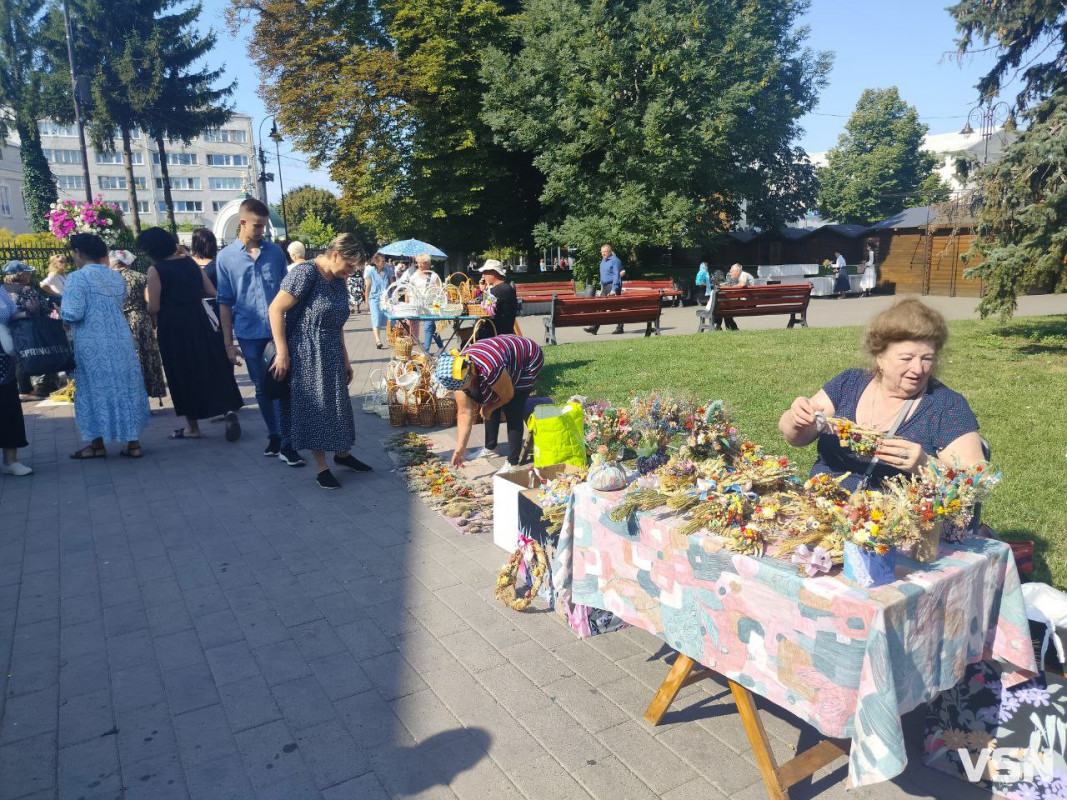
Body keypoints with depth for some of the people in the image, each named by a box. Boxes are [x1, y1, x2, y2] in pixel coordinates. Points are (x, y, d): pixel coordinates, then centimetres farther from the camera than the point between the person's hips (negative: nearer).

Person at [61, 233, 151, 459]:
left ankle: (98, 444, 17)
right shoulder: (116, 276, 8)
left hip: (93, 346, -5)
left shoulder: (77, 278, -11)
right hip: (120, 341, 5)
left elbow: (72, 314, -15)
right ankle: (133, 442, 12)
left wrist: (60, 313, 5)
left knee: (96, 390, 6)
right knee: (126, 387, 9)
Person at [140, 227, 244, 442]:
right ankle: (228, 408, -6)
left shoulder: (155, 270, -10)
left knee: (183, 374, 7)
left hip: (173, 328, -4)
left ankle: (193, 427, 14)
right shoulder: (190, 262, 4)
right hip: (198, 322, 4)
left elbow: (153, 308, -13)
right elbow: (211, 292, 6)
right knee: (212, 367, 11)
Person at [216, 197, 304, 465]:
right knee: (262, 389, 10)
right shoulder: (225, 257, 1)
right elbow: (224, 303, 2)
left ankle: (286, 444, 2)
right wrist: (229, 343, -1)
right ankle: (274, 437, 24)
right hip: (249, 334, 0)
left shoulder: (275, 252, 4)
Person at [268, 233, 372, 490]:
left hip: (332, 356, 7)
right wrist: (282, 352, -18)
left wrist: (345, 359, 18)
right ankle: (321, 467, 13)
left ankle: (342, 453, 33)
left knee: (337, 404, 15)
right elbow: (276, 309, -17)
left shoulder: (339, 282, 9)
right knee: (314, 408, 1)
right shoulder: (305, 273, -15)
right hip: (306, 356, -7)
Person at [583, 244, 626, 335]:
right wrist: (602, 287, 20)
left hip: (613, 286, -8)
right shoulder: (603, 261, 17)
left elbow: (617, 275, -16)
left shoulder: (614, 260, -10)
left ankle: (620, 328, 7)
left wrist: (614, 289, -22)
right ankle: (594, 328, -1)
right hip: (605, 287, 8)